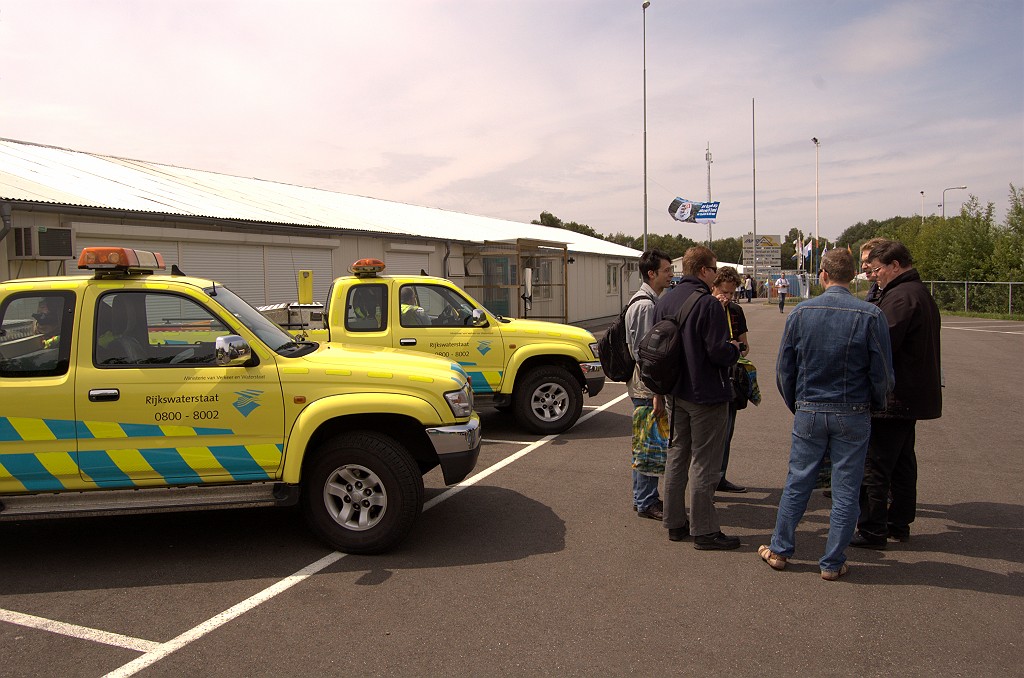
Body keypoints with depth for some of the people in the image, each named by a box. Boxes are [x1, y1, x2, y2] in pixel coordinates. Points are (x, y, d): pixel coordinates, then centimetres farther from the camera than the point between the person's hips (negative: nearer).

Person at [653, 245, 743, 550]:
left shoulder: (663, 301, 6)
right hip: (706, 396, -7)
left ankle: (674, 523, 24)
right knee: (703, 464, 1)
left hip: (675, 394, 7)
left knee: (676, 457, 16)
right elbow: (719, 353, -22)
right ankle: (704, 531, 8)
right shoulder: (708, 304, -18)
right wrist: (734, 348, 1)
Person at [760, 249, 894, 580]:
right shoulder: (870, 315, -10)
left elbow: (784, 368, 1)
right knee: (845, 490, 9)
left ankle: (779, 550, 23)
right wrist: (874, 405, 13)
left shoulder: (801, 311, -5)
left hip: (809, 413, 2)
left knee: (797, 484, 13)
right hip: (853, 416, -1)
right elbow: (883, 374, -6)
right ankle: (832, 563, 17)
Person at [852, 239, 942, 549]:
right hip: (915, 394, 11)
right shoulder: (922, 293, 16)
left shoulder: (899, 297, -18)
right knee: (903, 462, 17)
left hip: (893, 398, -11)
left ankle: (872, 531, 2)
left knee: (874, 466, -4)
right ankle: (899, 524, 27)